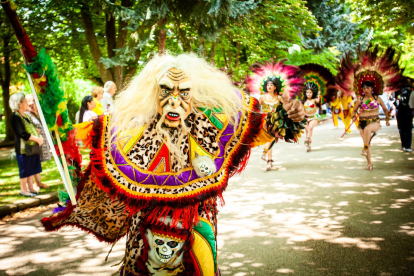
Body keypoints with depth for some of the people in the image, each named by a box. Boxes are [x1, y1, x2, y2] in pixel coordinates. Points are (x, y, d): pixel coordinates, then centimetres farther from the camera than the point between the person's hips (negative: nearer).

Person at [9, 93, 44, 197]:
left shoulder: (25, 115, 12)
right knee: (25, 169, 0)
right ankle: (23, 190, 11)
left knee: (31, 168, 14)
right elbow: (22, 134, -22)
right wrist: (37, 139, -18)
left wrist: (38, 131, 4)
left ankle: (30, 187, 24)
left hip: (31, 146, 9)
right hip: (23, 147, -9)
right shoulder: (15, 117, -16)